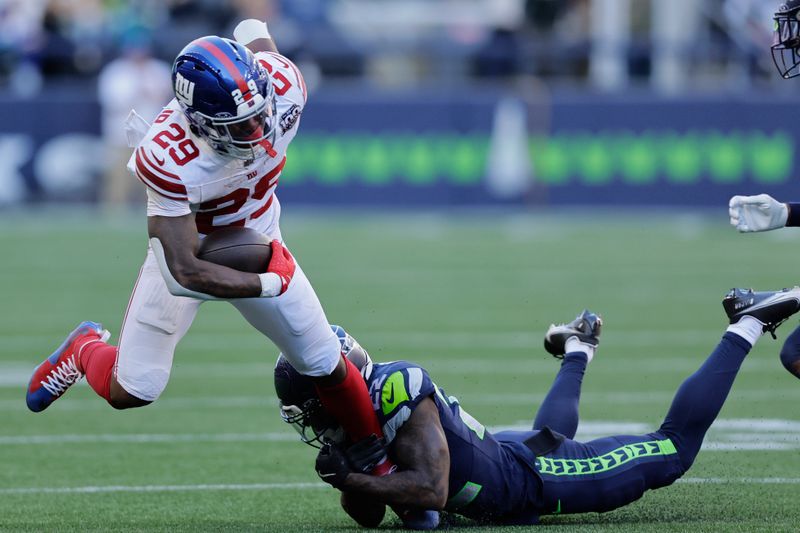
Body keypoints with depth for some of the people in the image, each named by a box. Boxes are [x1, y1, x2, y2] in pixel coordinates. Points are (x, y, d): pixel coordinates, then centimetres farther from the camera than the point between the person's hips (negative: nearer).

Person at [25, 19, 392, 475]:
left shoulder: (284, 84, -31)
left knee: (327, 366, 7)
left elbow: (254, 30, -5)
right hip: (188, 250, -3)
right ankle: (86, 349, 34)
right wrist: (270, 283, -29)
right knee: (132, 391, -1)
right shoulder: (168, 160, -42)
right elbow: (186, 274, -37)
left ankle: (381, 461, 31)